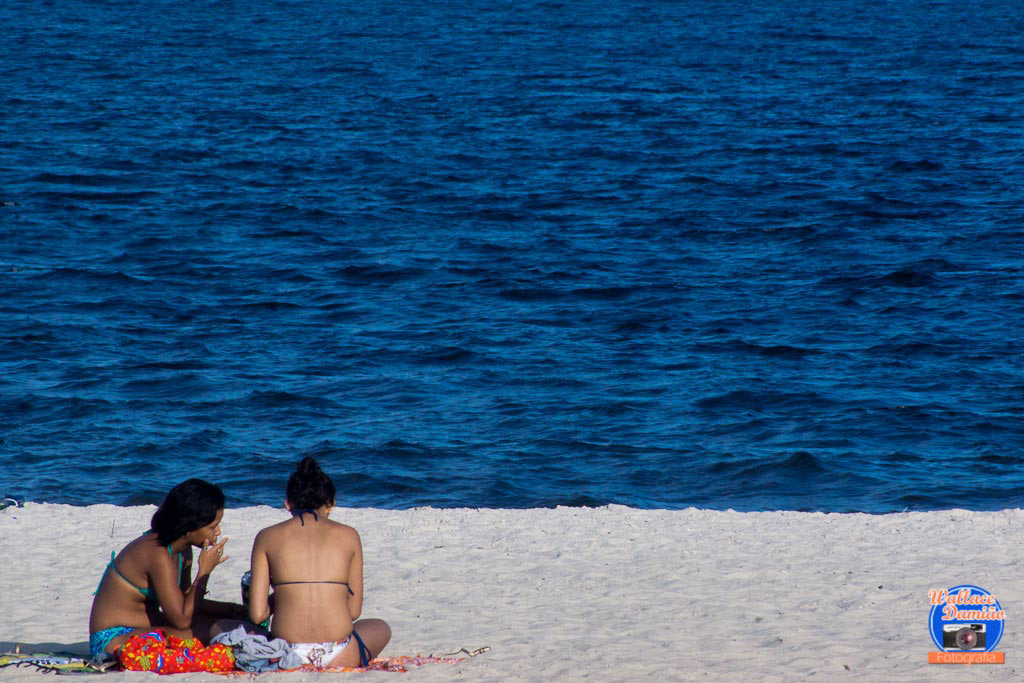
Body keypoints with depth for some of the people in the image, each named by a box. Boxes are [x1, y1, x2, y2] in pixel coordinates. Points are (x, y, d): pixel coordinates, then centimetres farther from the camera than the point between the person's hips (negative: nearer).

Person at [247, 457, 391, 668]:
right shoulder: (348, 536, 6)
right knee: (380, 628, 36)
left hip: (286, 657, -2)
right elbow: (354, 610, 10)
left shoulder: (267, 537, 5)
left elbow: (257, 614, 0)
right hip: (339, 656, 2)